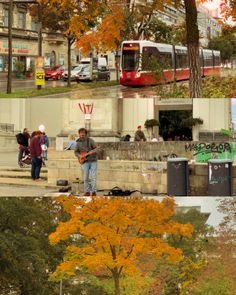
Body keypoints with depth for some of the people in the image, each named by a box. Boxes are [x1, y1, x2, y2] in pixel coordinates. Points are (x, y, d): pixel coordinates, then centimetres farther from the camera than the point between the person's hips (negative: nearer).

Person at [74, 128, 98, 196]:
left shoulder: (90, 140, -3)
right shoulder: (78, 142, 6)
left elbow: (96, 148, -5)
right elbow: (76, 152, 11)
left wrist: (93, 151, -26)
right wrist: (80, 156, -8)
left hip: (93, 160, -2)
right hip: (85, 162, 2)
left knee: (93, 177, -6)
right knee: (85, 178, 1)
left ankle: (94, 192, -4)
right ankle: (87, 192, 9)